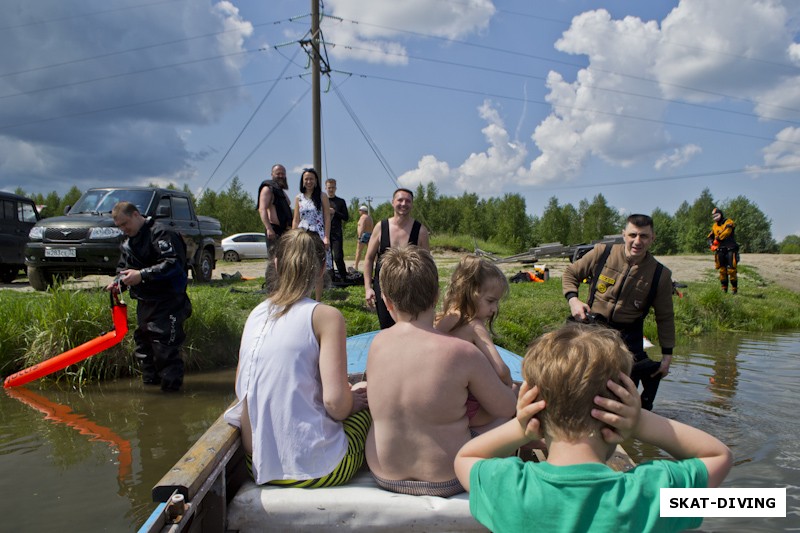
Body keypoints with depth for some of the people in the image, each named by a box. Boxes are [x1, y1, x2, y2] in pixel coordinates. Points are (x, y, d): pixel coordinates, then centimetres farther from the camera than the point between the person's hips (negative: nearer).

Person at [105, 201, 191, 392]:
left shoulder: (161, 234, -13)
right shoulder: (127, 243, 18)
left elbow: (174, 263, -23)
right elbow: (123, 267, 24)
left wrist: (142, 275, -27)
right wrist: (118, 280, 1)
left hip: (167, 303, -9)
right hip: (145, 303, 9)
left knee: (165, 349, -10)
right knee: (142, 345, 15)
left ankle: (172, 386, -2)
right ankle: (149, 382, 28)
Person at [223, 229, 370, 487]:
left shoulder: (257, 314, 6)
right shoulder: (325, 316, -12)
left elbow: (240, 388, 13)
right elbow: (335, 402, -20)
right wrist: (353, 401, 4)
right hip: (312, 467, -6)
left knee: (356, 399, 24)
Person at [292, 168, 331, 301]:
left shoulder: (322, 197, 3)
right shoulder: (298, 198, 10)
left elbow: (327, 218, 0)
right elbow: (295, 220, 11)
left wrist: (326, 237, -8)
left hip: (318, 235, -2)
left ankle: (318, 301, 6)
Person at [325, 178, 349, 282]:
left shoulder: (341, 202, 8)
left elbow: (346, 218, 3)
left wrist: (335, 212, -8)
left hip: (336, 233, -2)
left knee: (338, 257, -11)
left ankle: (343, 279, -4)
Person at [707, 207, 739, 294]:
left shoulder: (728, 222, -2)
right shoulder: (714, 226, 18)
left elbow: (726, 232, -20)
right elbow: (710, 237, 22)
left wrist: (718, 239, -21)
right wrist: (711, 244, 3)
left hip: (730, 249, -6)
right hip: (720, 250, 6)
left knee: (731, 270, -10)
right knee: (722, 270, 5)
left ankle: (734, 288, -2)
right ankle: (724, 288, 11)